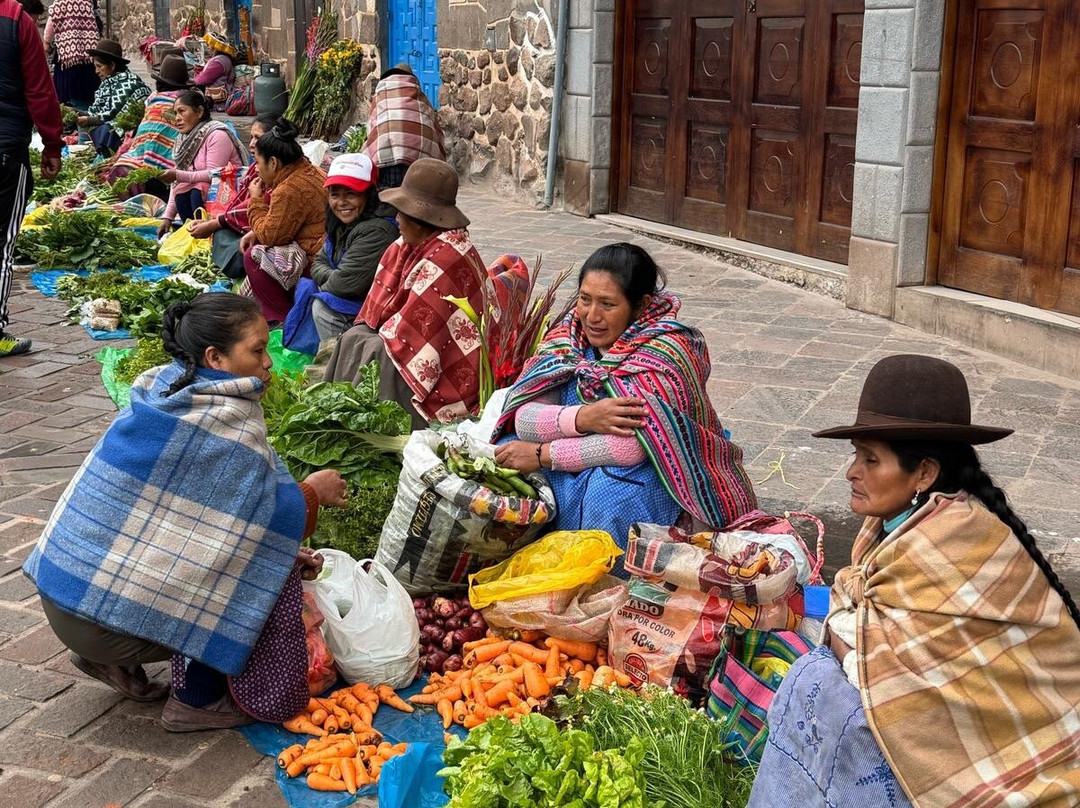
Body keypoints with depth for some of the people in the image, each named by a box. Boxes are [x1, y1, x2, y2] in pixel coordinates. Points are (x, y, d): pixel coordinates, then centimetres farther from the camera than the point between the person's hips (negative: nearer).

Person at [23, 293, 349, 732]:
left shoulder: (163, 394, 8)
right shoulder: (229, 420, -17)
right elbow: (271, 519, -11)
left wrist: (286, 549, 12)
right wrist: (313, 491, 9)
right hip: (106, 617, -8)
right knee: (272, 574, -3)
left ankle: (115, 659, 18)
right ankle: (198, 702, 7)